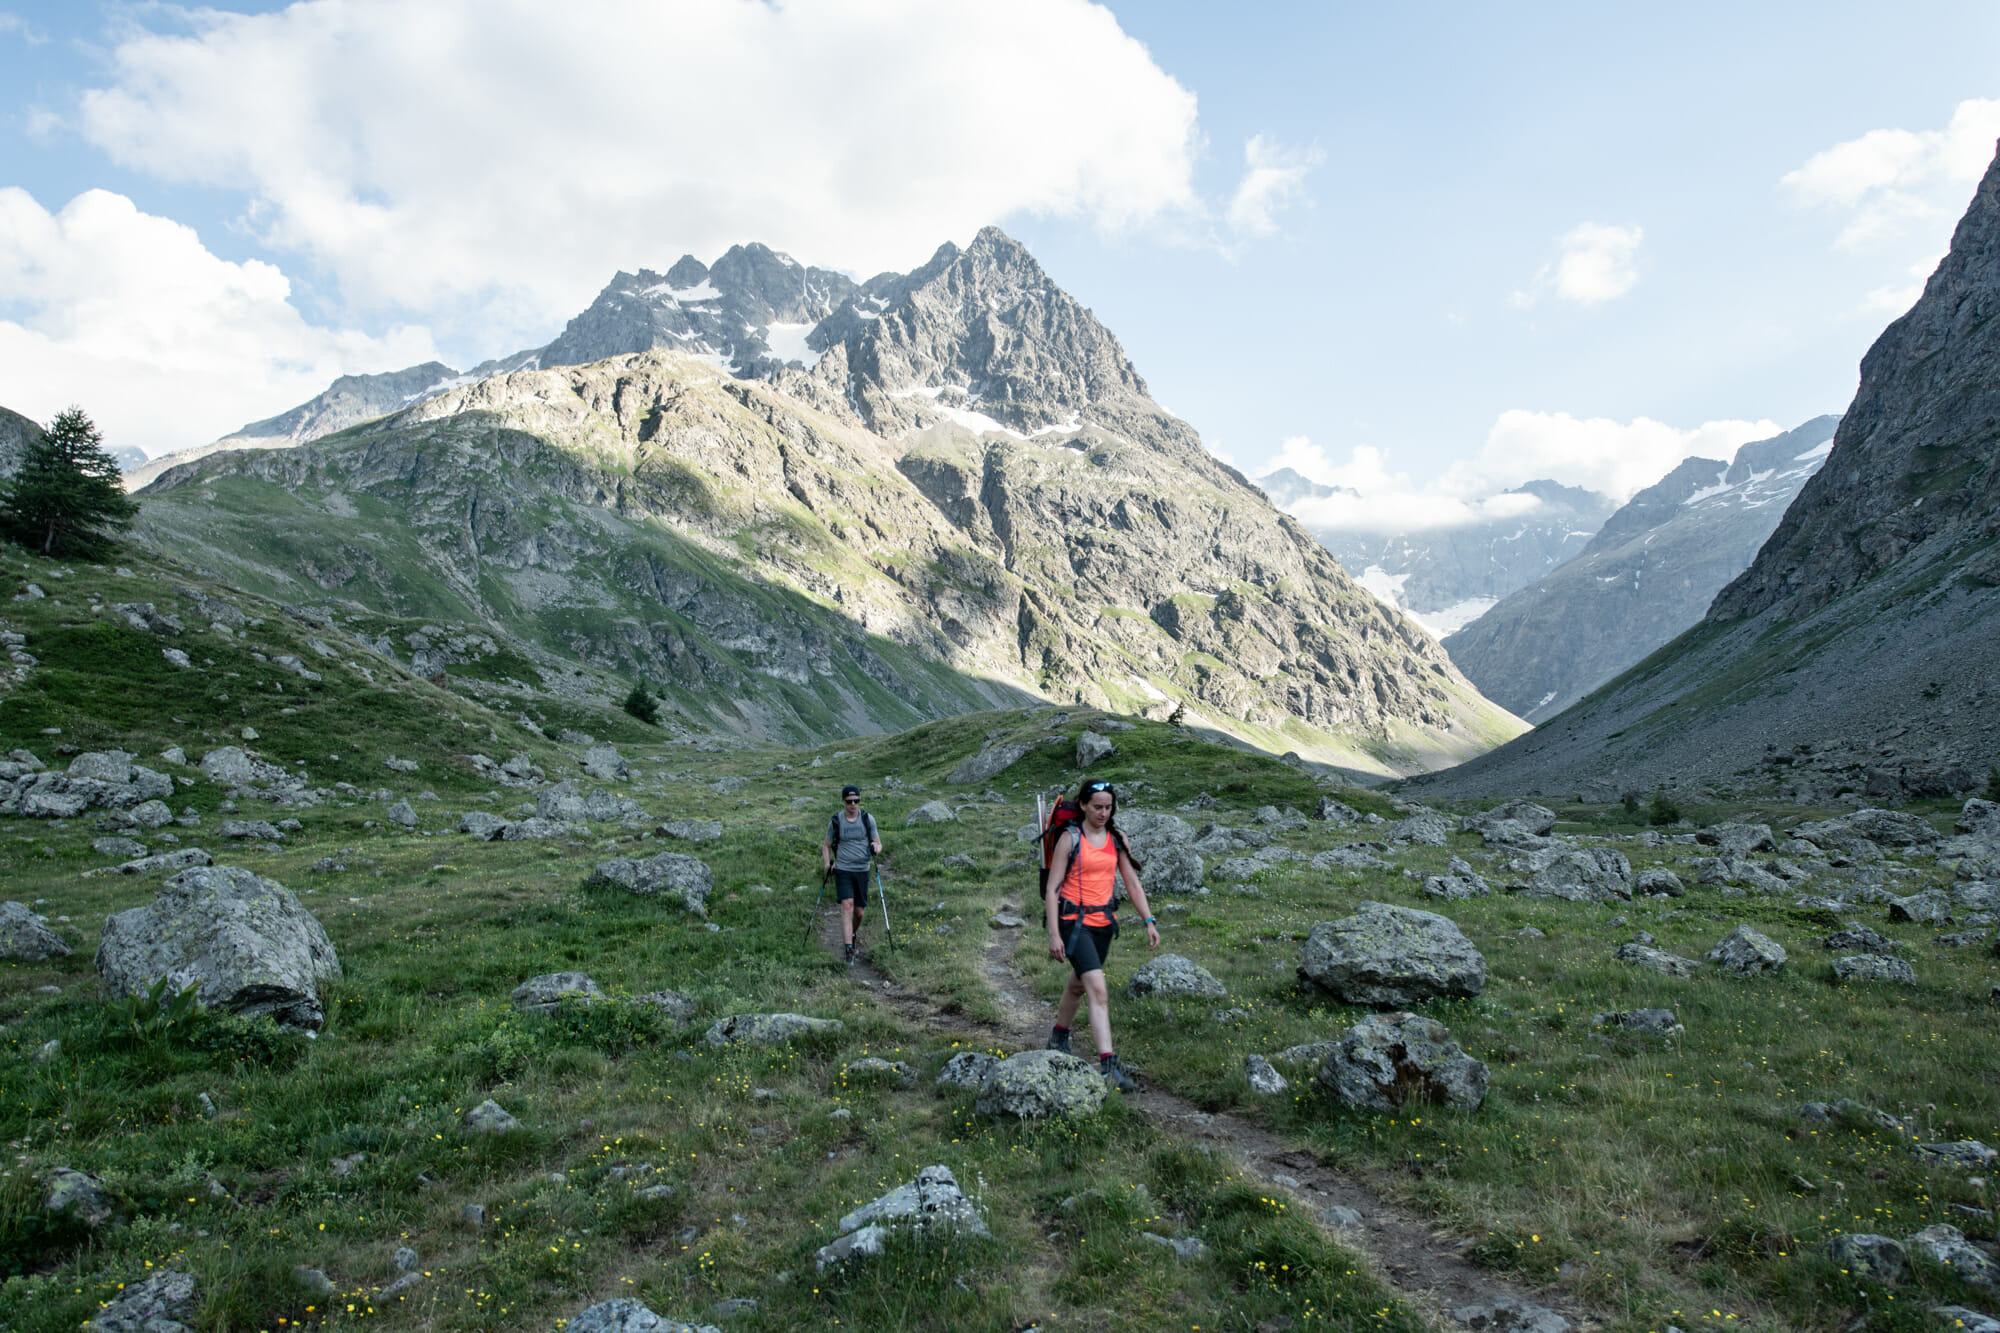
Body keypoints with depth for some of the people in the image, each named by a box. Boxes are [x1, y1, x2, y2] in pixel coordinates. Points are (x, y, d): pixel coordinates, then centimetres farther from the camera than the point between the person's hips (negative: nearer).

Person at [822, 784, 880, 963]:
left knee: (859, 911, 7)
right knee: (847, 906, -17)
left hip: (862, 870, 2)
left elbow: (878, 844, 5)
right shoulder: (835, 822, -2)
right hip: (842, 869, -2)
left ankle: (853, 934, 38)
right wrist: (827, 863, -6)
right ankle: (848, 949, -18)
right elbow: (826, 845, 11)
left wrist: (876, 849, -19)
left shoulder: (868, 819, 0)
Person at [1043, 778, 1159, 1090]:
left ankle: (1059, 1038, 44)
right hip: (1074, 921, -6)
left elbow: (1132, 882, 10)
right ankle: (1108, 1065, -20)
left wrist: (1149, 921, 1)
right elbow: (1052, 889, -9)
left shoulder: (1117, 840, 7)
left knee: (1079, 984, 21)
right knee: (1098, 990, -17)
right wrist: (1054, 934, -16)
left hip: (1103, 922, 6)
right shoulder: (1071, 839, -8)